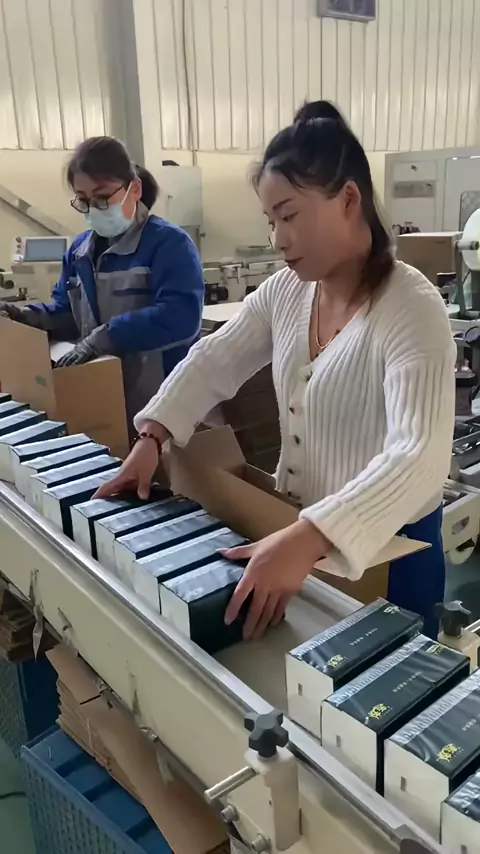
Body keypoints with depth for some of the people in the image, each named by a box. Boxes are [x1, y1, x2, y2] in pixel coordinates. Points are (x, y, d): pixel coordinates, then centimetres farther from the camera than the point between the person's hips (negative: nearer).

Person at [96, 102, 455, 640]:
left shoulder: (412, 310, -25)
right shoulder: (285, 292, -3)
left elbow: (418, 459, -35)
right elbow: (214, 362, 5)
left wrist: (305, 541, -46)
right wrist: (152, 437, -8)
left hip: (386, 552, -6)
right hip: (296, 532, 7)